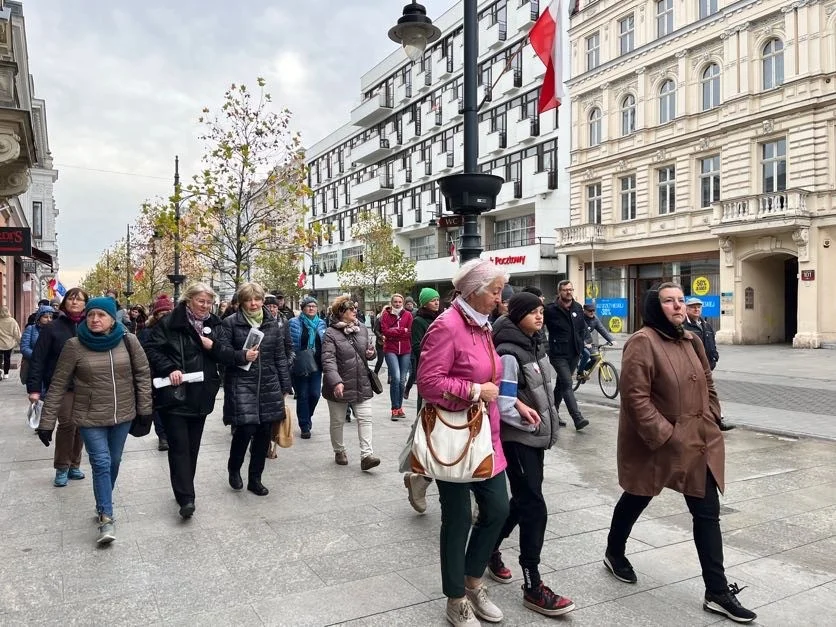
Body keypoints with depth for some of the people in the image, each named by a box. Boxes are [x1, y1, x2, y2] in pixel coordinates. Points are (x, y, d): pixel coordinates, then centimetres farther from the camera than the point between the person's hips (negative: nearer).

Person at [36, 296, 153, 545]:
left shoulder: (128, 341, -8)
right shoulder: (74, 346, -10)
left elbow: (143, 374, 1)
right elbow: (58, 385, -6)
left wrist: (145, 408, 0)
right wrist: (47, 422, -7)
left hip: (123, 415, 2)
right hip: (91, 418, -2)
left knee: (114, 461, 14)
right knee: (101, 463, -7)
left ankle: (103, 504, 36)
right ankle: (106, 517, 3)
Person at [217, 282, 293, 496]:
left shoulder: (272, 324, 10)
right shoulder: (230, 323, -1)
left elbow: (280, 356, 11)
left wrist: (285, 386, 9)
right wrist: (242, 356, -20)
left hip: (268, 386, 4)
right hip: (240, 384, -4)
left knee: (264, 432, 5)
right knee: (246, 428, -13)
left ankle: (255, 479, 22)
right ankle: (234, 469, 17)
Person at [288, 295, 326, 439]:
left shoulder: (321, 324, 9)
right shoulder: (294, 323, -3)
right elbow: (289, 344, -4)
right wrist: (290, 361, -10)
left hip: (316, 365, 3)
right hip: (300, 366, -3)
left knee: (315, 394, 1)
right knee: (302, 396, 3)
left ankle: (307, 418, 29)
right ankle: (305, 426, 14)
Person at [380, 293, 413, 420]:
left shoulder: (408, 315, 6)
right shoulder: (386, 315, 3)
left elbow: (410, 333, -2)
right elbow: (385, 331, -9)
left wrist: (393, 332, -10)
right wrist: (402, 331, -12)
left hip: (405, 351, 2)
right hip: (391, 350, -2)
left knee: (402, 380, 5)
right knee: (396, 378, -15)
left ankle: (399, 407, 20)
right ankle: (395, 409, -6)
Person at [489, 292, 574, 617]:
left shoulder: (534, 346, 8)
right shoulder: (509, 354, -20)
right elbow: (504, 406, -22)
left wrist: (539, 420, 12)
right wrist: (528, 420, -11)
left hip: (535, 436, 9)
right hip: (518, 439, -9)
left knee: (523, 500, 17)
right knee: (534, 507, -6)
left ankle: (490, 550, 36)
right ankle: (532, 587, 4)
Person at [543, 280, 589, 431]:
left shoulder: (578, 308, 7)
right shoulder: (550, 310, -10)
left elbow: (582, 328, 19)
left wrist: (580, 343, 11)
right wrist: (554, 342, -2)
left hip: (574, 354, 6)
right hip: (558, 354, -6)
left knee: (561, 384, 16)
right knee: (567, 384, -14)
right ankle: (578, 419, -17)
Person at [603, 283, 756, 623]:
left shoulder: (691, 340, 7)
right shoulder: (642, 342, -18)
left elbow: (707, 382, 19)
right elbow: (635, 396, -23)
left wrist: (711, 417, 10)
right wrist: (663, 434, -23)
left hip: (697, 439, 7)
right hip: (654, 440, -6)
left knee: (707, 512, 5)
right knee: (637, 499, 15)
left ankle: (717, 593, 14)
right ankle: (614, 552, 42)